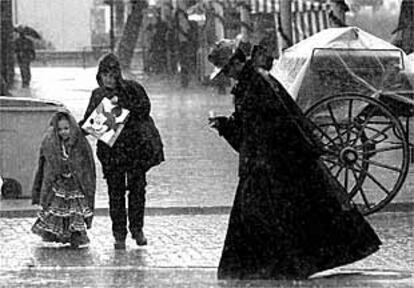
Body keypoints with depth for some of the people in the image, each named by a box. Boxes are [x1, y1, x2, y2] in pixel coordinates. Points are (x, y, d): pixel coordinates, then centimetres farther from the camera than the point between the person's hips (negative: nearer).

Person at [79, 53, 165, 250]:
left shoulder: (132, 89, -3)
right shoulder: (98, 95, 8)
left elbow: (145, 108, -14)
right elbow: (90, 119, 13)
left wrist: (121, 102, -22)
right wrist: (79, 128, -7)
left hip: (136, 145, -2)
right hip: (111, 148, 2)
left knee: (137, 187, 2)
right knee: (115, 191, 1)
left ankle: (137, 229, 17)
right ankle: (119, 234, 7)